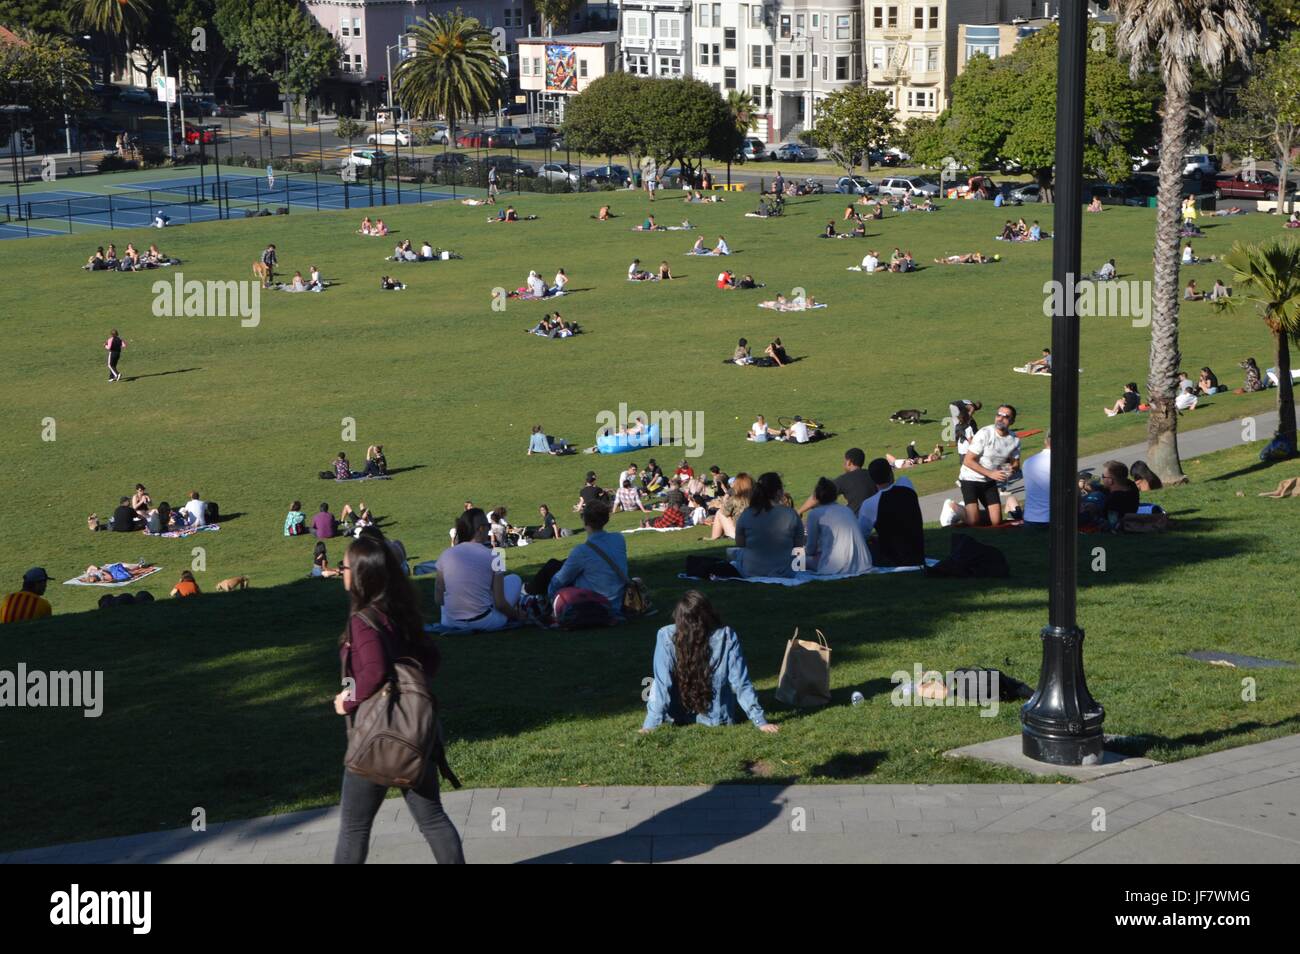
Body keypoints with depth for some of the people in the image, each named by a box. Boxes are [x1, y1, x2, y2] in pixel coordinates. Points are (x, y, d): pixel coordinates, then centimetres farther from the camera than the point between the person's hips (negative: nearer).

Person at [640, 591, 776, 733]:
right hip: (717, 716, 1)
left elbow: (662, 684, -20)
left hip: (678, 716, -1)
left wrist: (650, 724, -15)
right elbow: (741, 683, -16)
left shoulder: (666, 637, -22)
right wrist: (760, 721, -8)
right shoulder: (727, 637, -20)